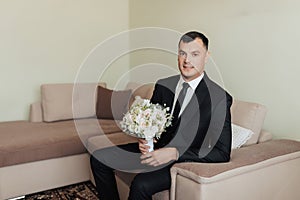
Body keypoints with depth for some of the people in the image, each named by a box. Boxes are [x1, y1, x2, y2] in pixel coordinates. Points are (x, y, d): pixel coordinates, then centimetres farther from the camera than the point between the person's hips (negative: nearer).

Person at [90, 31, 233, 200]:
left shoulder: (220, 98, -14)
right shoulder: (163, 85, 3)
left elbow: (223, 153, -16)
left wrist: (174, 153, -24)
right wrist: (144, 139, -8)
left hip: (183, 160, -6)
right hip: (154, 149, 6)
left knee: (141, 184, -30)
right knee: (98, 158, 1)